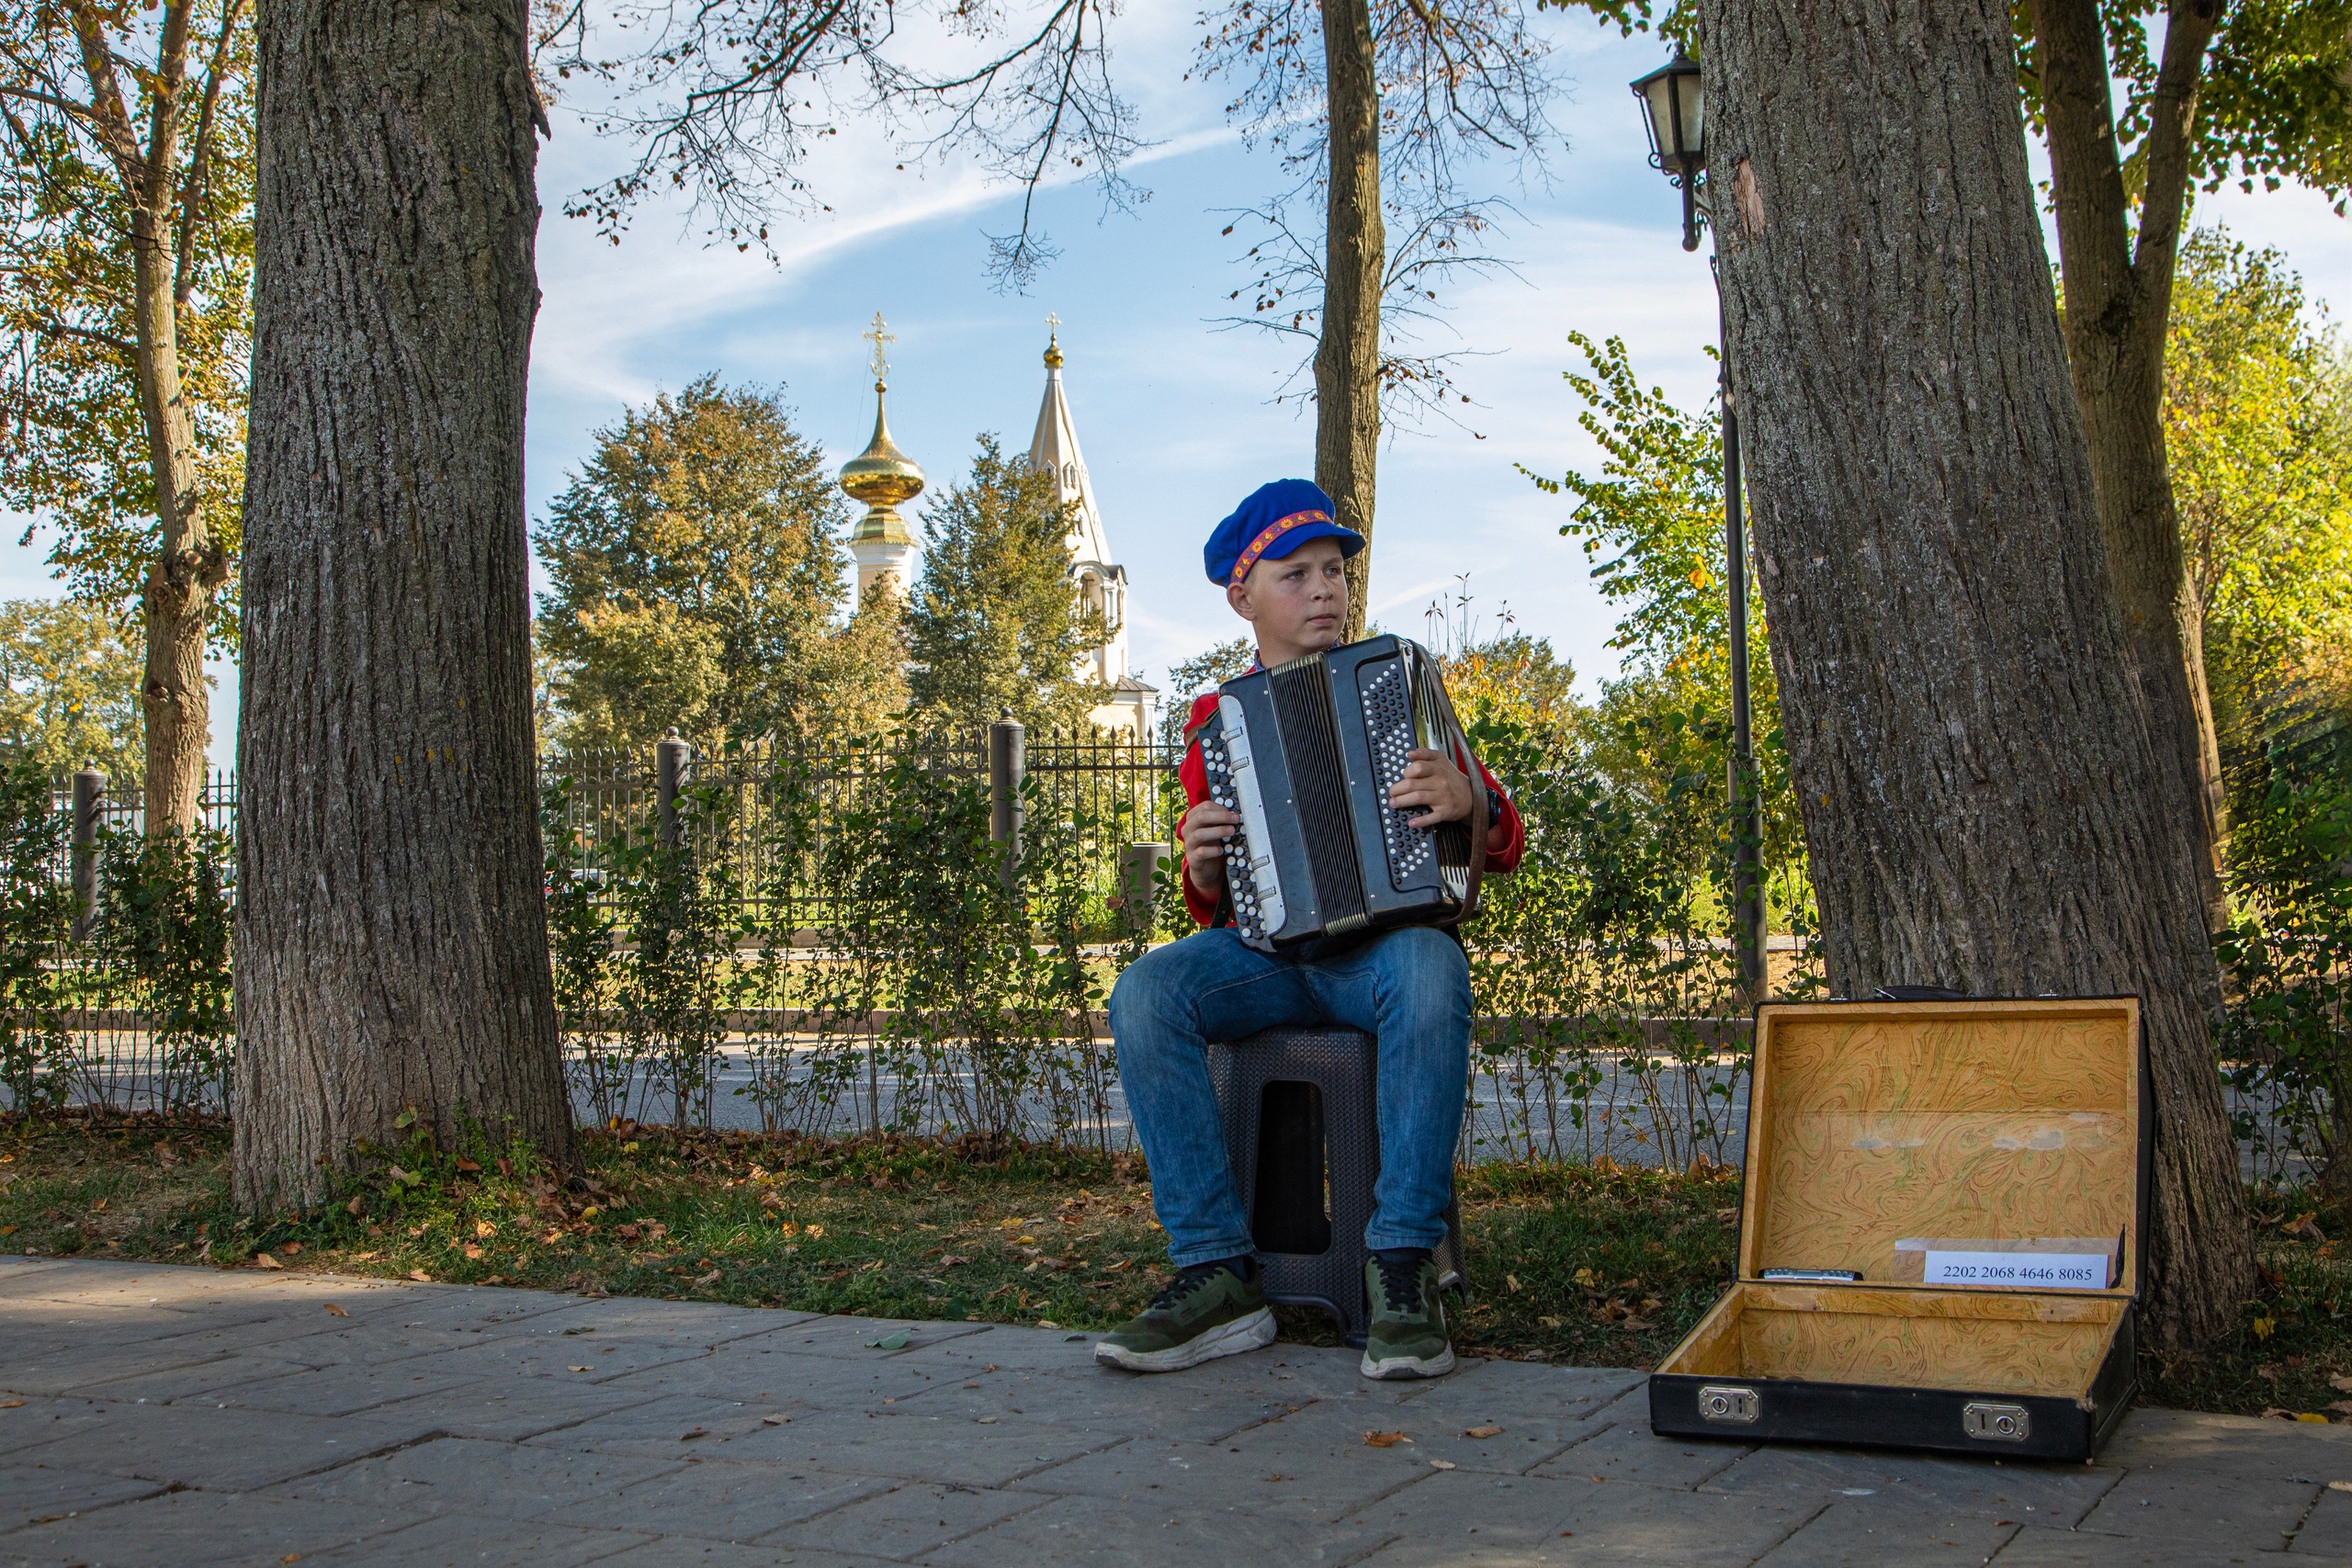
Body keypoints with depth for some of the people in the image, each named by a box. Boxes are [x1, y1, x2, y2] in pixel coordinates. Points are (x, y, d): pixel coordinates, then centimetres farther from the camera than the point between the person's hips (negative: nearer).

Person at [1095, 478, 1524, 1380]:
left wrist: (1470, 803, -20)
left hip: (1383, 943, -2)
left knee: (1431, 970, -38)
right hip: (1262, 951, 2)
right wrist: (1203, 870, -10)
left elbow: (1503, 848, 5)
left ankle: (1402, 1272, -34)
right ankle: (1217, 1274, -27)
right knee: (1145, 993, -29)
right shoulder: (1214, 721, 14)